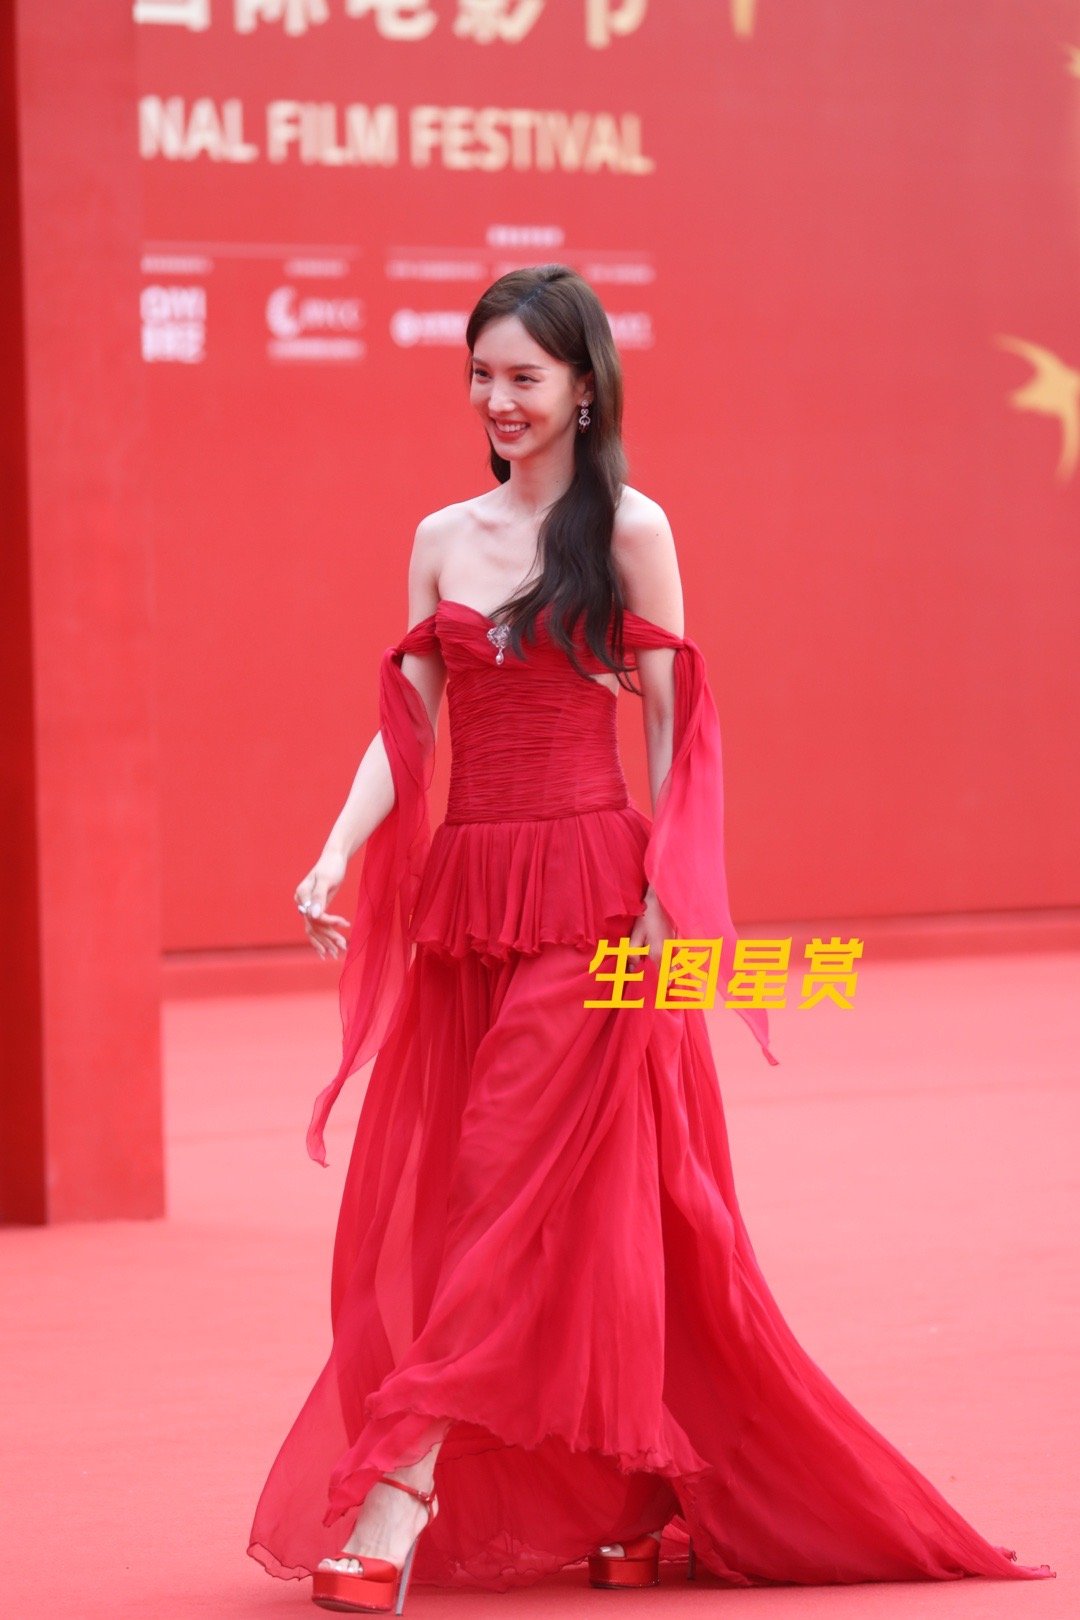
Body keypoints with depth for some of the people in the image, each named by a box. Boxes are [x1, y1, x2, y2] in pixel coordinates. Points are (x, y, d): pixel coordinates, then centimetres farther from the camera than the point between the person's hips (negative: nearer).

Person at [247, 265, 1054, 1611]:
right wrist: (337, 856, -4)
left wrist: (666, 896, -11)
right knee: (420, 1208, 4)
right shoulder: (441, 539, 12)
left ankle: (397, 1505, -12)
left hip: (585, 893, -6)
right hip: (460, 895, 6)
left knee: (511, 1195, -8)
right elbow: (406, 726, 10)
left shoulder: (628, 528, -1)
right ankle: (637, 1501, 14)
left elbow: (675, 726, -2)